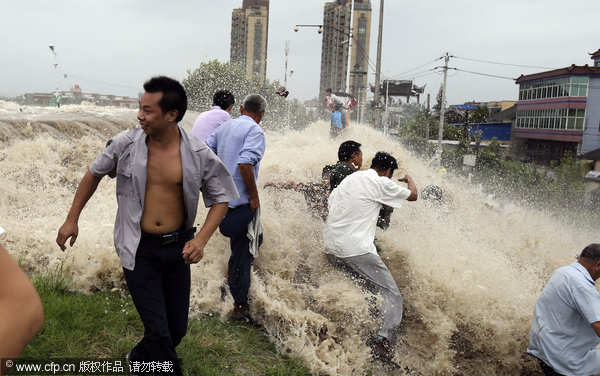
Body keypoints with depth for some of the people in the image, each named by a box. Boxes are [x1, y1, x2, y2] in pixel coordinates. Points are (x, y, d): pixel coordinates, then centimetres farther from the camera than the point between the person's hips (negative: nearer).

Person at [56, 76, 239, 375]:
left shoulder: (199, 155, -11)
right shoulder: (125, 144, -11)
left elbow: (221, 198, -2)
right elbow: (94, 174, 8)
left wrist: (201, 239, -16)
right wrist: (72, 219, 10)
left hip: (178, 248, 2)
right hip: (139, 250, -2)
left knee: (177, 328, 15)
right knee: (158, 330, -4)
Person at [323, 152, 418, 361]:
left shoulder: (350, 178, 19)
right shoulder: (381, 183, -1)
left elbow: (330, 202, 23)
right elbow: (413, 196, 12)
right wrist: (409, 180, 33)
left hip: (331, 248, 8)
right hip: (356, 249, -7)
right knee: (391, 295, -1)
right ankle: (382, 339, -17)